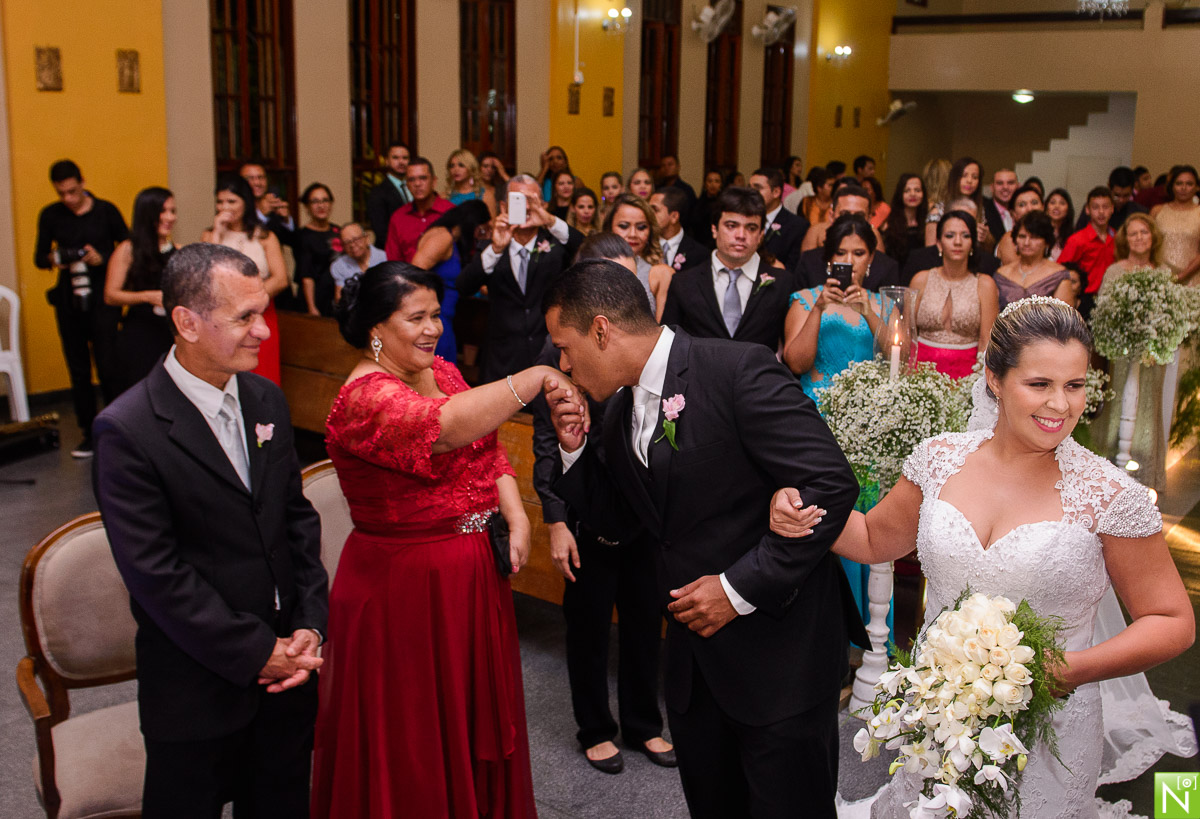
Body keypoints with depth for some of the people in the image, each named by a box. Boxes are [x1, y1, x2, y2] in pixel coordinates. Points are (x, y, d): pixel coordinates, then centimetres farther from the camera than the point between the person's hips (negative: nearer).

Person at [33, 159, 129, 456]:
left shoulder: (105, 210, 0)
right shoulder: (50, 215, 7)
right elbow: (39, 256, 11)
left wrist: (102, 258, -15)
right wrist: (52, 260, -12)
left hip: (102, 300, -3)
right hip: (68, 302, 3)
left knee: (108, 367, -9)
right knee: (78, 370, 7)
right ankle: (88, 432, 16)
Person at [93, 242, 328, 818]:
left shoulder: (266, 400, 2)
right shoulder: (127, 430, -18)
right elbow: (155, 573, -19)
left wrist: (310, 625, -4)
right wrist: (256, 653, -15)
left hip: (287, 667, 6)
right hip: (198, 689, -5)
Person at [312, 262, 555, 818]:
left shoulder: (443, 372, 7)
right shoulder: (363, 400, -20)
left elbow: (489, 451, 7)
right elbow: (445, 426, -38)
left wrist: (517, 518, -9)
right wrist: (535, 378, -36)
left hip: (473, 575, 8)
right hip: (405, 588, -8)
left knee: (476, 712, 21)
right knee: (414, 736, 9)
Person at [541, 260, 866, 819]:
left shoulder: (741, 371, -18)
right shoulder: (620, 411, 8)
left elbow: (831, 485, -22)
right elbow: (617, 522, 15)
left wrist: (741, 587, -21)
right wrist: (575, 447, -1)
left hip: (779, 644, -7)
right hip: (695, 649, 7)